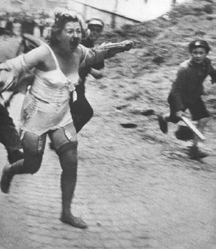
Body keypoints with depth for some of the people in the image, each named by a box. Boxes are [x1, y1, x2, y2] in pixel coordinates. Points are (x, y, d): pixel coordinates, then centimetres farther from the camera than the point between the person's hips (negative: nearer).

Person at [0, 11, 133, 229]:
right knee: (32, 167, 7)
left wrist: (119, 46, 2)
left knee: (71, 165, -1)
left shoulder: (78, 52, -4)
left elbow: (96, 54, 17)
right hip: (37, 115, -5)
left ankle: (66, 213, 16)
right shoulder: (44, 53, -23)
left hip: (62, 117, 5)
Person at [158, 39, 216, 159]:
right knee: (175, 118, 16)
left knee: (204, 119, -8)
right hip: (180, 97, -5)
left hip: (195, 97, 5)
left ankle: (194, 147, 3)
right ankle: (164, 118, 55)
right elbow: (176, 89, -30)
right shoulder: (185, 68, -34)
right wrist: (178, 108, -31)